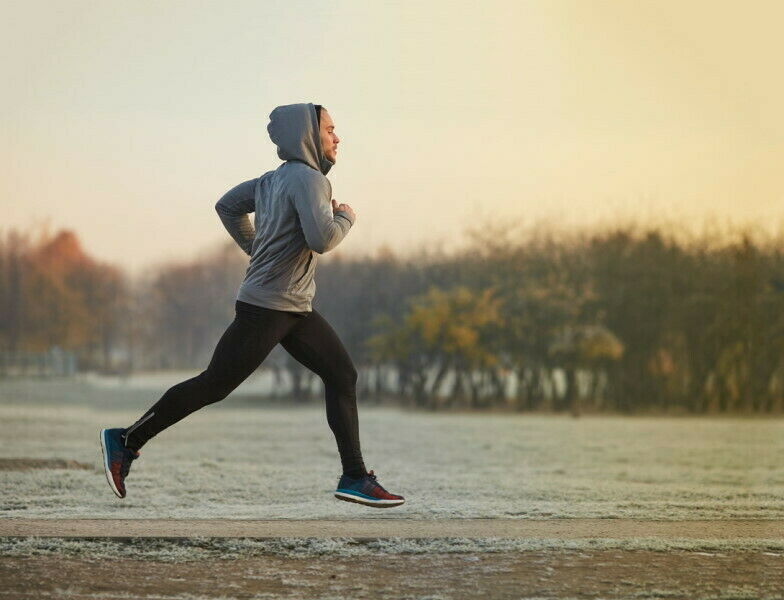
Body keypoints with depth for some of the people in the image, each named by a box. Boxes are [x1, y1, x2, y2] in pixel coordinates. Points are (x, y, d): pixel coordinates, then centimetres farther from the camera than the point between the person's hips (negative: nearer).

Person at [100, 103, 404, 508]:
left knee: (342, 374, 4)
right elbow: (322, 240, -27)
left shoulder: (274, 180, 12)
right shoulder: (307, 178, -15)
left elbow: (227, 206, 23)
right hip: (265, 308, -10)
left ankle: (355, 478, 4)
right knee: (213, 385, -4)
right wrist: (346, 218, -8)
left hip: (296, 309, 10)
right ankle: (126, 441, 7)